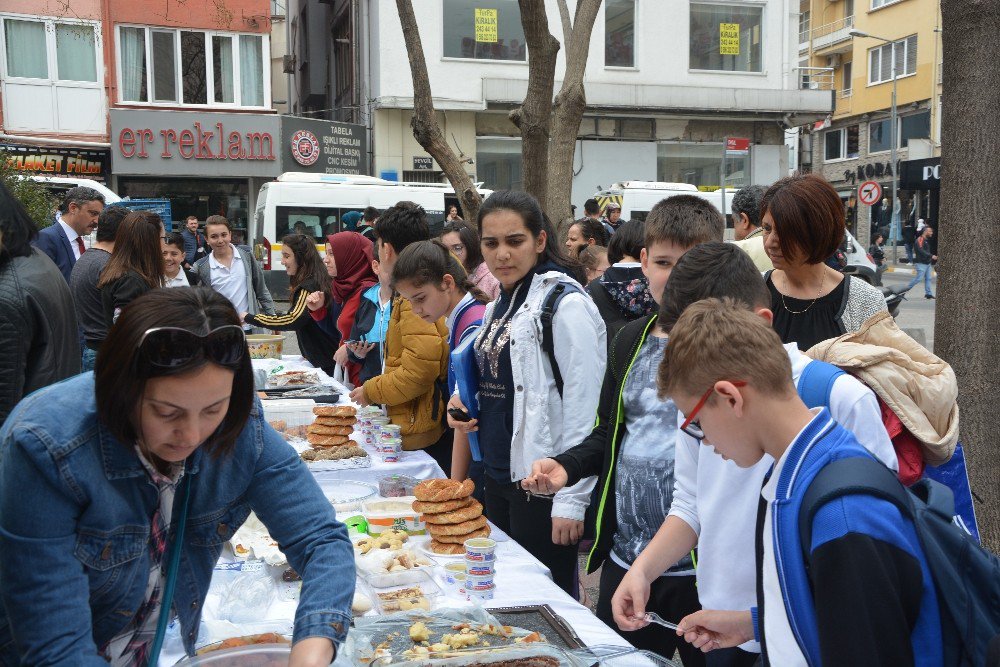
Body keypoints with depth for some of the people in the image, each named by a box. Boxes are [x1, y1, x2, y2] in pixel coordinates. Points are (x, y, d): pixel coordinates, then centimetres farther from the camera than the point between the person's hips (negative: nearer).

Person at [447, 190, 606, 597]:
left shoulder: (566, 304, -15)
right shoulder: (499, 304, 10)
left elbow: (584, 407, -18)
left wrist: (572, 499, -19)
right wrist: (463, 403, 3)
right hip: (498, 473, 8)